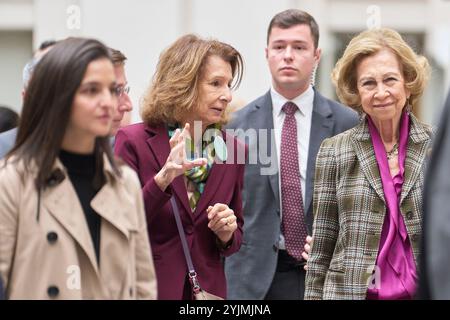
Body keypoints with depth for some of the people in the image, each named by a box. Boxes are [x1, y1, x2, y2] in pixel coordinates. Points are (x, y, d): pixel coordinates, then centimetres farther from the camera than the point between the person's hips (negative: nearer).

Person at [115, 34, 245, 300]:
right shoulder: (133, 141, -9)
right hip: (146, 287, -3)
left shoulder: (232, 149, 2)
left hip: (207, 288, 3)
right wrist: (162, 179, -24)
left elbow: (235, 240, 12)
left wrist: (226, 234, -10)